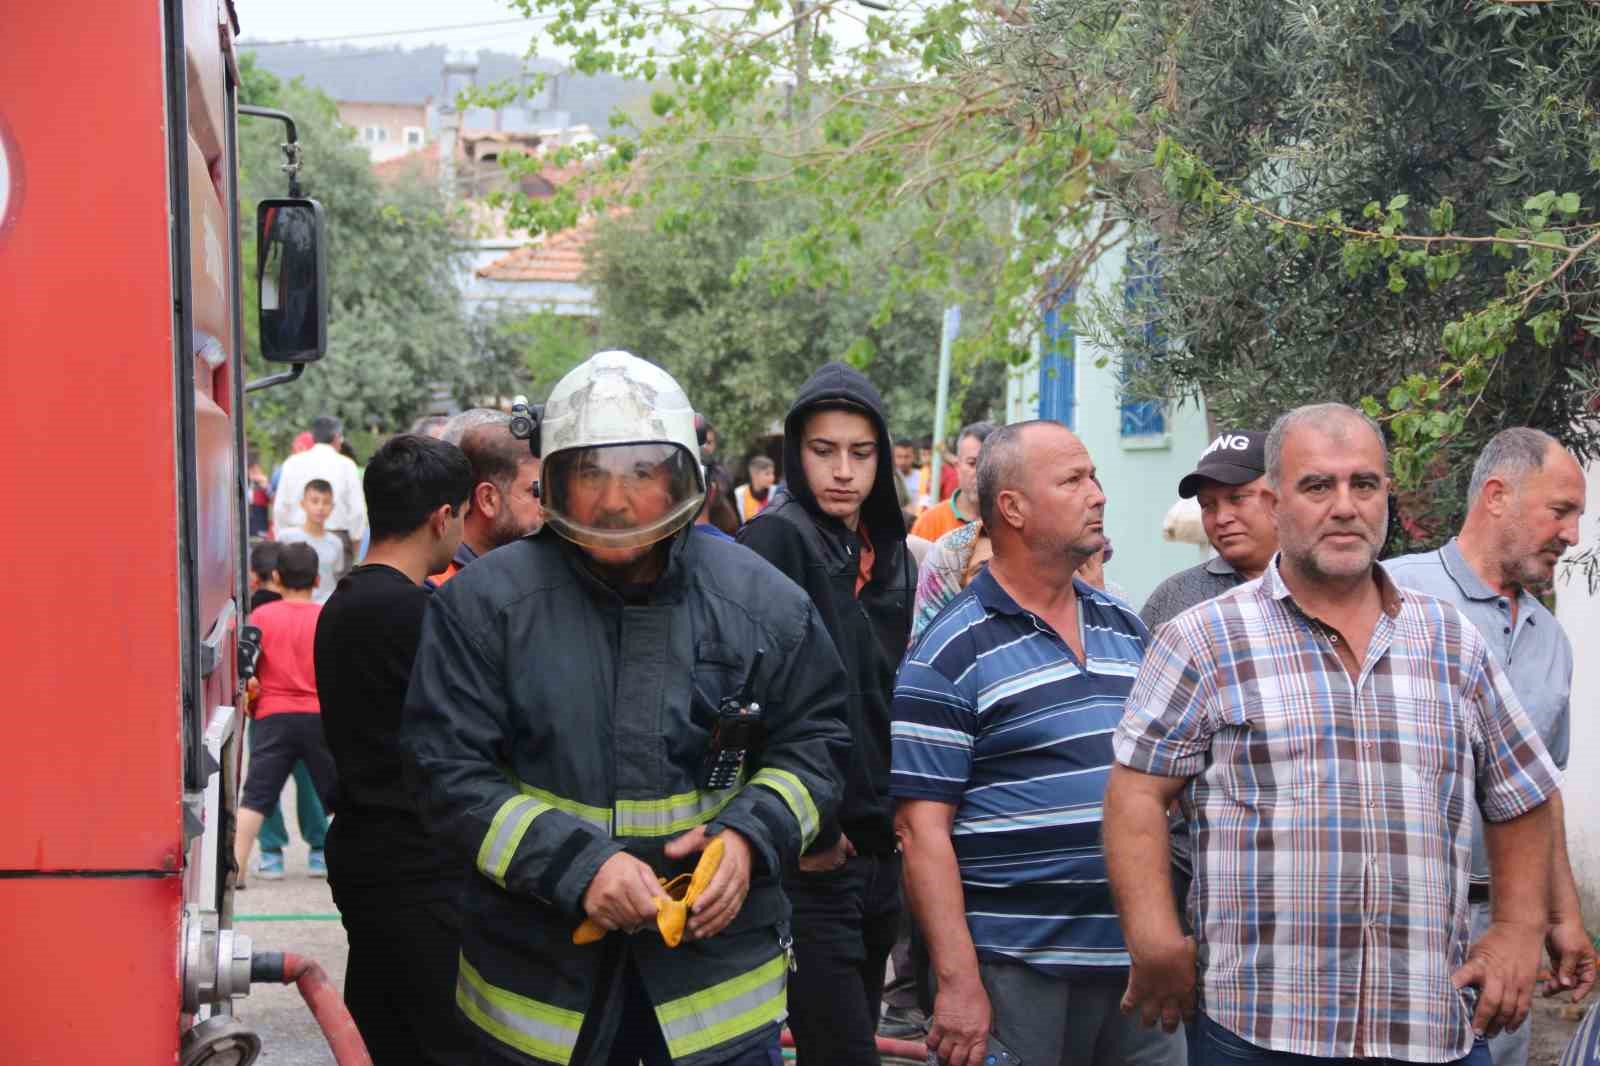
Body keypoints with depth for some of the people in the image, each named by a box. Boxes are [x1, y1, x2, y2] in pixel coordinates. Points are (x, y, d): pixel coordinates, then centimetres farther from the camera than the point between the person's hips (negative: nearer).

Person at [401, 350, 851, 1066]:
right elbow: (448, 770, -9)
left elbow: (814, 740, 9)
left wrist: (751, 834, -10)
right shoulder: (483, 603, -8)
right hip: (537, 984, 0)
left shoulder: (763, 603, -2)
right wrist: (575, 865, -20)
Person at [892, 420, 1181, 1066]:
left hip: (1136, 958, 6)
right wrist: (958, 982, -18)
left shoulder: (1126, 629, 12)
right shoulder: (950, 655, -9)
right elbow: (922, 828, -13)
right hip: (1014, 970, -6)